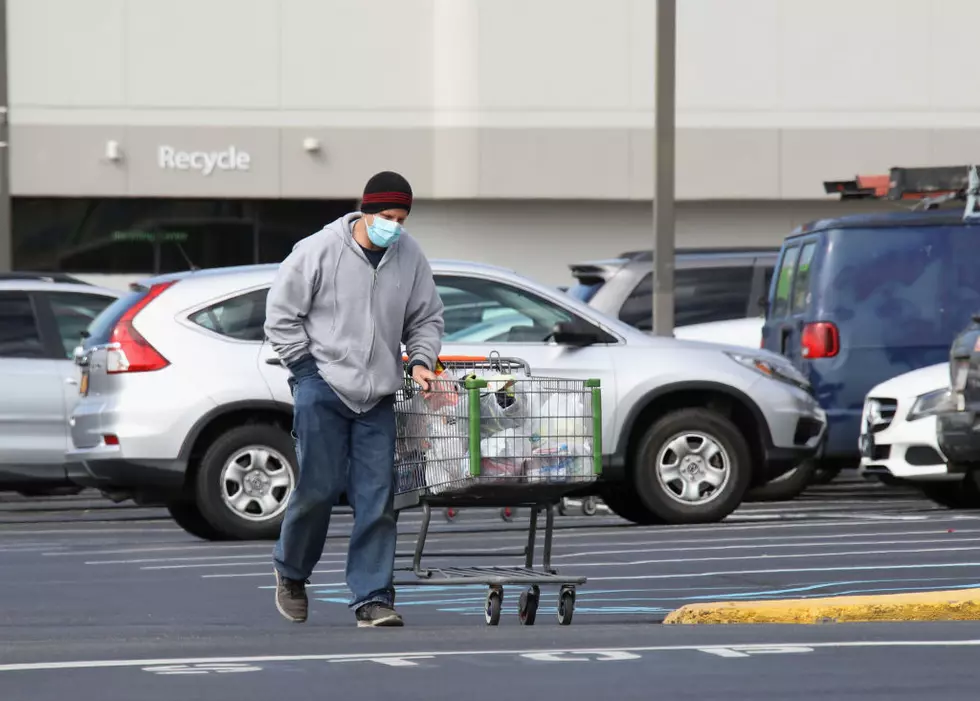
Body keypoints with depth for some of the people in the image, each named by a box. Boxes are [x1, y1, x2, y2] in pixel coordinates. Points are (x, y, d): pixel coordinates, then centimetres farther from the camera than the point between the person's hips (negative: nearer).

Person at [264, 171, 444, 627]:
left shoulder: (410, 257, 2)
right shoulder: (318, 251, -9)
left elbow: (426, 318, 15)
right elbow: (281, 315, -3)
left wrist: (420, 359, -2)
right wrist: (308, 367, -7)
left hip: (377, 398, 4)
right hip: (322, 389, -4)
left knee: (377, 498, -3)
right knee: (318, 488, -4)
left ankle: (372, 599, 0)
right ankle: (290, 572, 23)